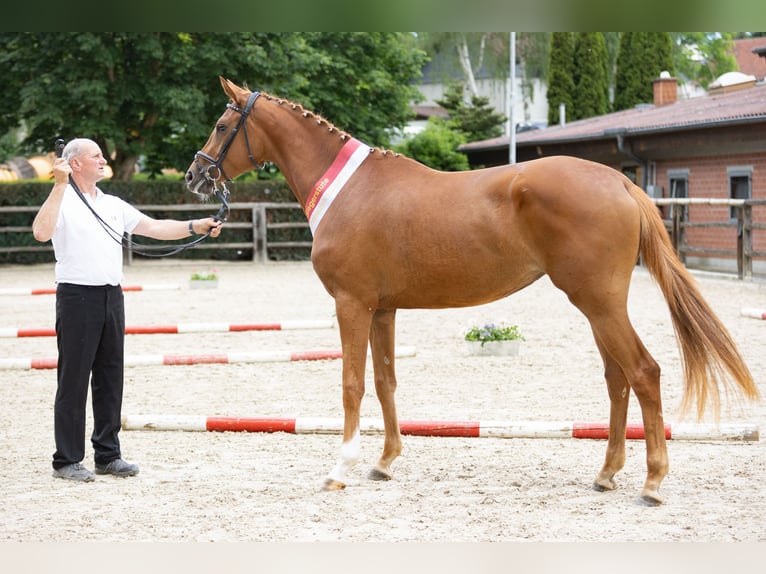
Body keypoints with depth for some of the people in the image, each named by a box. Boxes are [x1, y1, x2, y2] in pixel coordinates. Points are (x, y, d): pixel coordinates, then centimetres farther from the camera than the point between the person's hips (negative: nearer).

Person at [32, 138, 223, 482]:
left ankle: (108, 456, 19)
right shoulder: (62, 201, -5)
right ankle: (67, 460, 4)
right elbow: (41, 232, -24)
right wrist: (60, 185, -24)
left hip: (112, 297, 7)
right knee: (73, 380, -3)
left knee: (110, 378, 10)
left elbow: (154, 228, 12)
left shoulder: (114, 205, 15)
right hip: (77, 297, -7)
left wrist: (195, 227, 1)